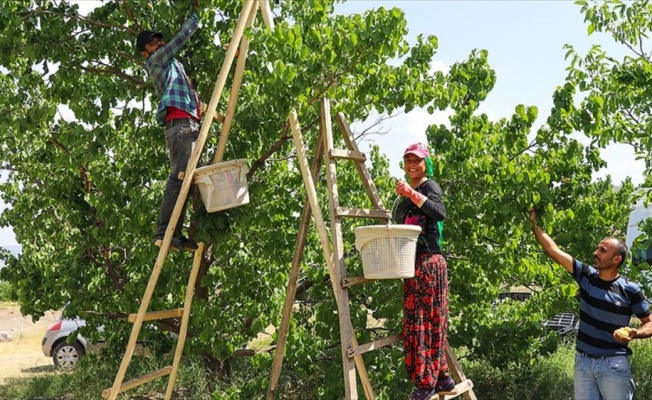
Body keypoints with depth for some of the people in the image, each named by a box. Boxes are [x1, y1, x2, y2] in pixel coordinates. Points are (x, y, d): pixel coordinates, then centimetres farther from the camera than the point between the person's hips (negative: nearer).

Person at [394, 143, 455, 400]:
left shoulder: (429, 186, -7)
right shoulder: (407, 193, 19)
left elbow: (440, 213, -28)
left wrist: (413, 194, -35)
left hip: (428, 262, -9)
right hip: (414, 263, 9)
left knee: (421, 321, -7)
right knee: (429, 321, 11)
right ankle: (441, 378, 18)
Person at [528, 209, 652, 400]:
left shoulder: (630, 290, -8)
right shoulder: (586, 275, 0)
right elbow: (554, 250, -1)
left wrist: (636, 334, -20)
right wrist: (534, 224, -5)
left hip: (613, 363, -4)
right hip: (583, 361, 4)